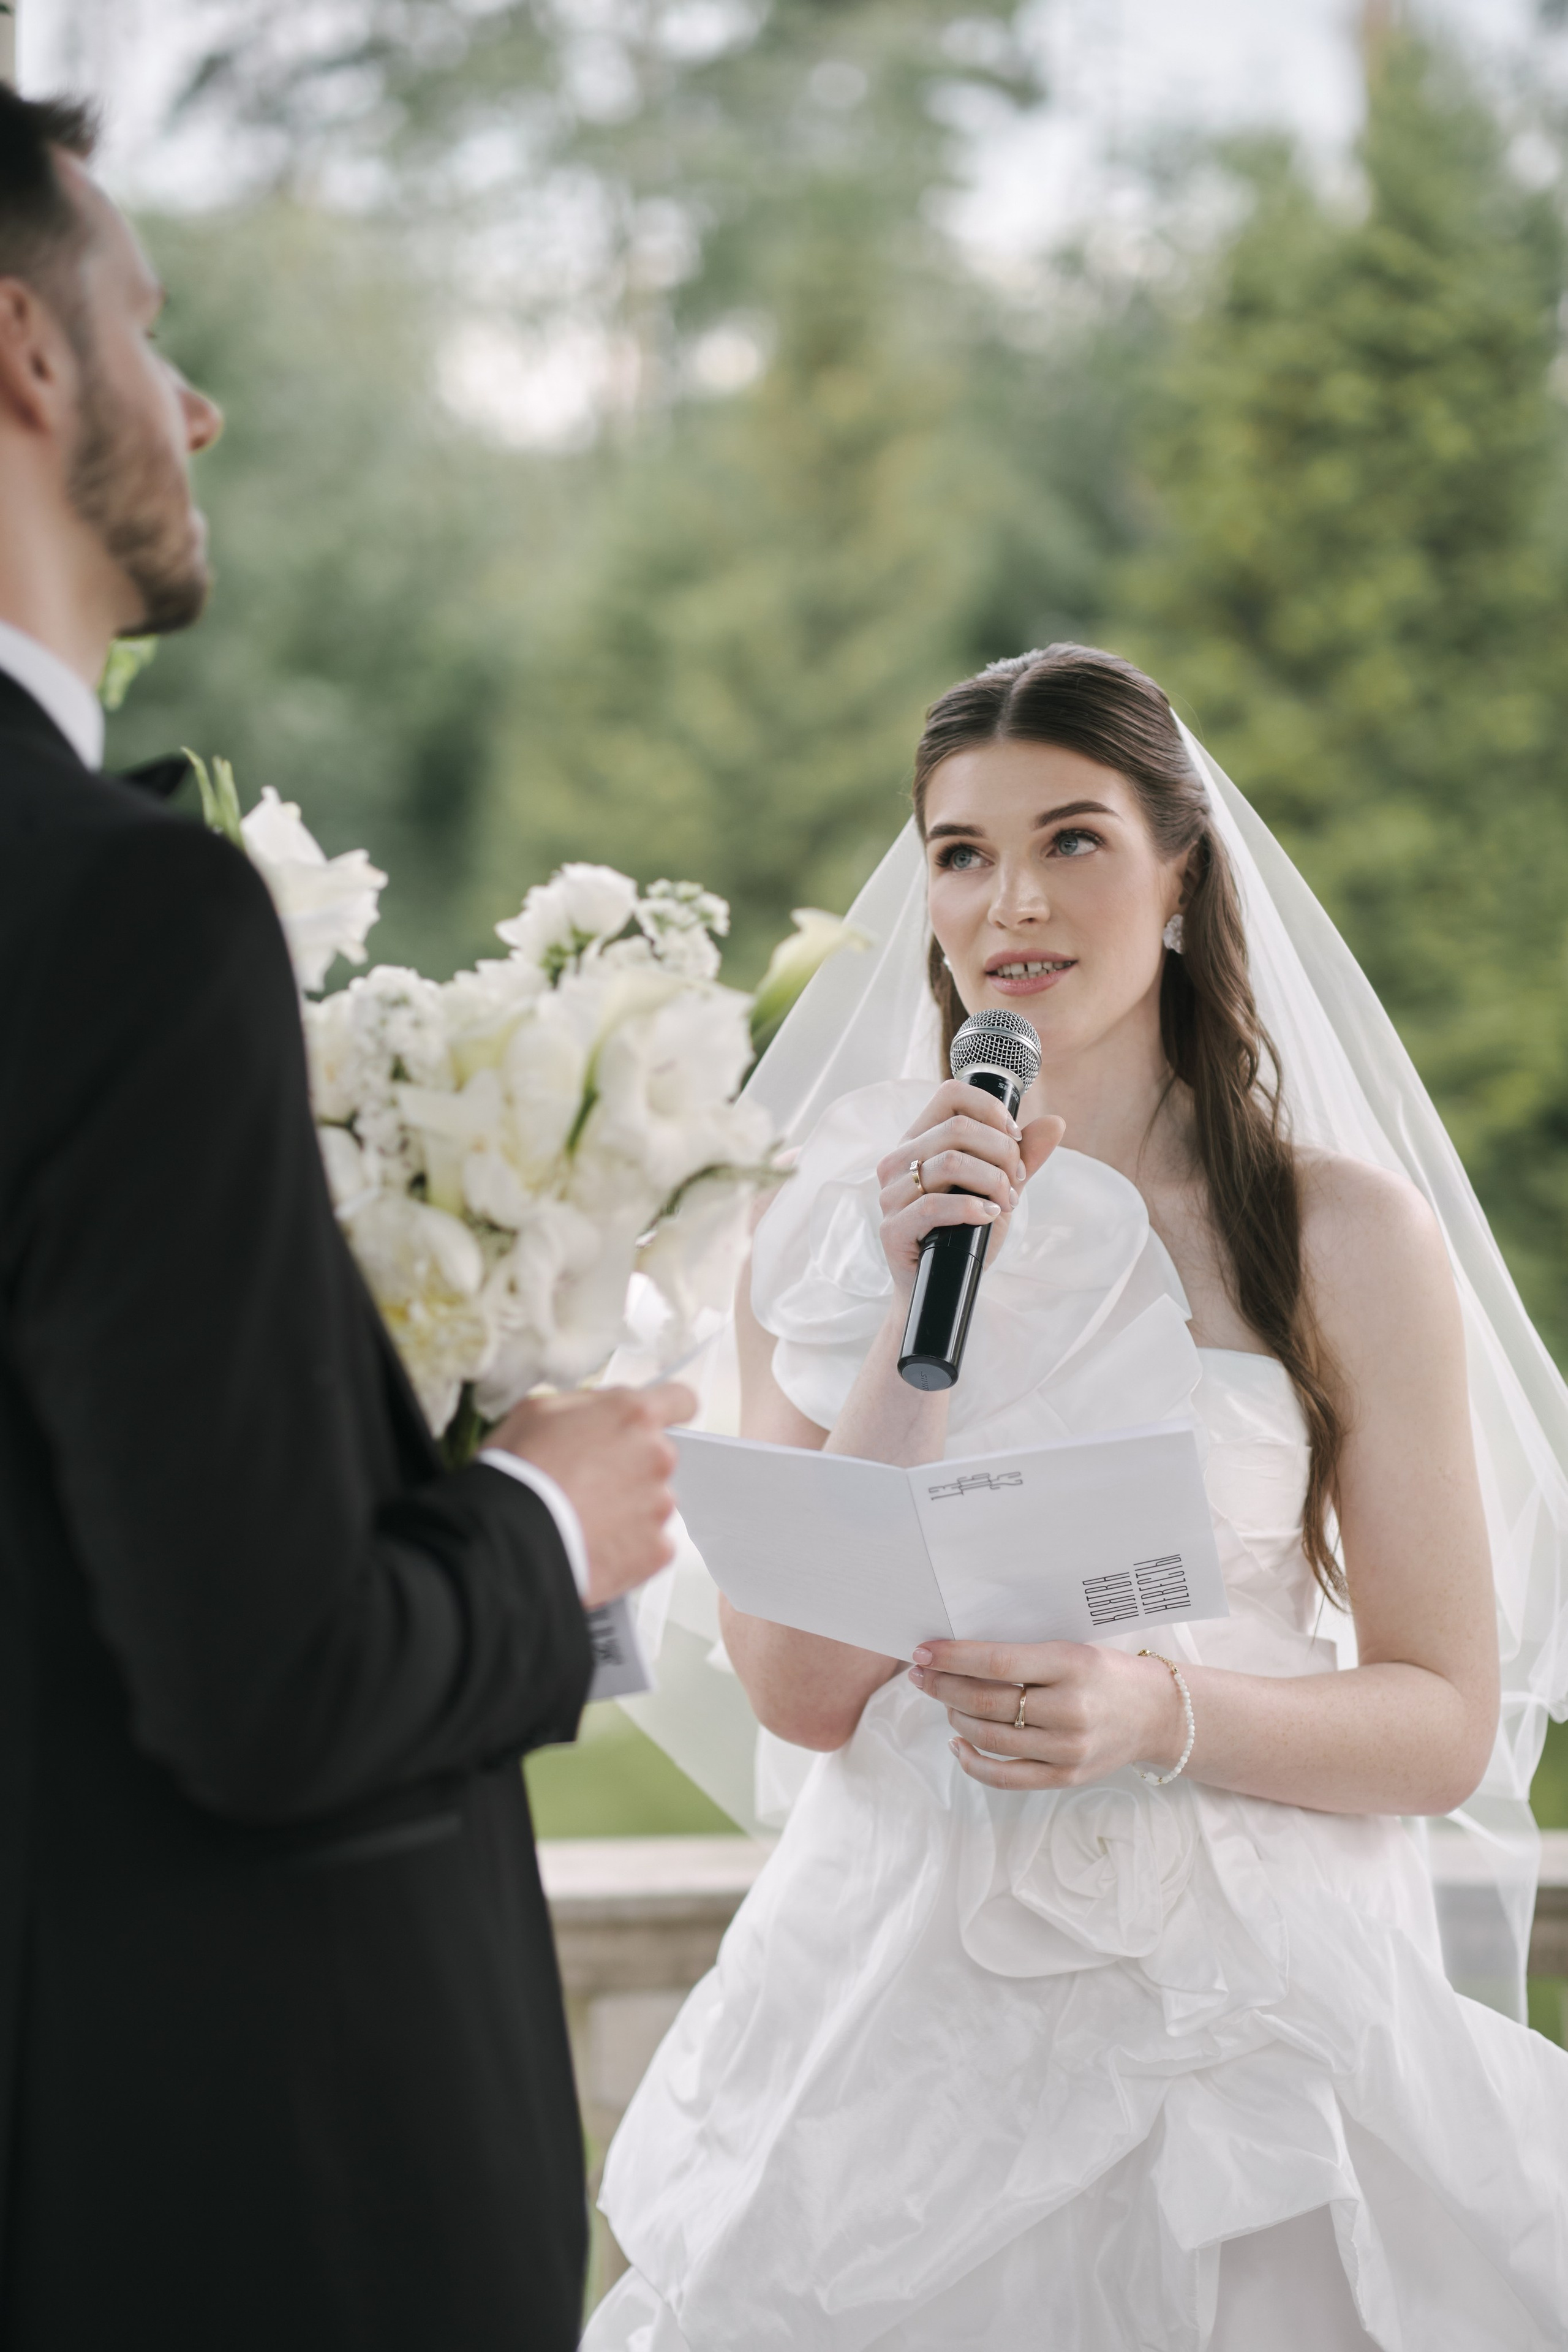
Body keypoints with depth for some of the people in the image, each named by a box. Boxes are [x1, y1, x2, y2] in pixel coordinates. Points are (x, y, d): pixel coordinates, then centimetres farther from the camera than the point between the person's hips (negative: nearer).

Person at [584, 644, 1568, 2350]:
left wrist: (1162, 1712, -20)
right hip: (897, 2002, 2)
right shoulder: (829, 1231, 3)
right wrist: (921, 1311, -12)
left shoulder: (1344, 1233, -3)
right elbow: (797, 1691, -5)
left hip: (1242, 2001, -2)